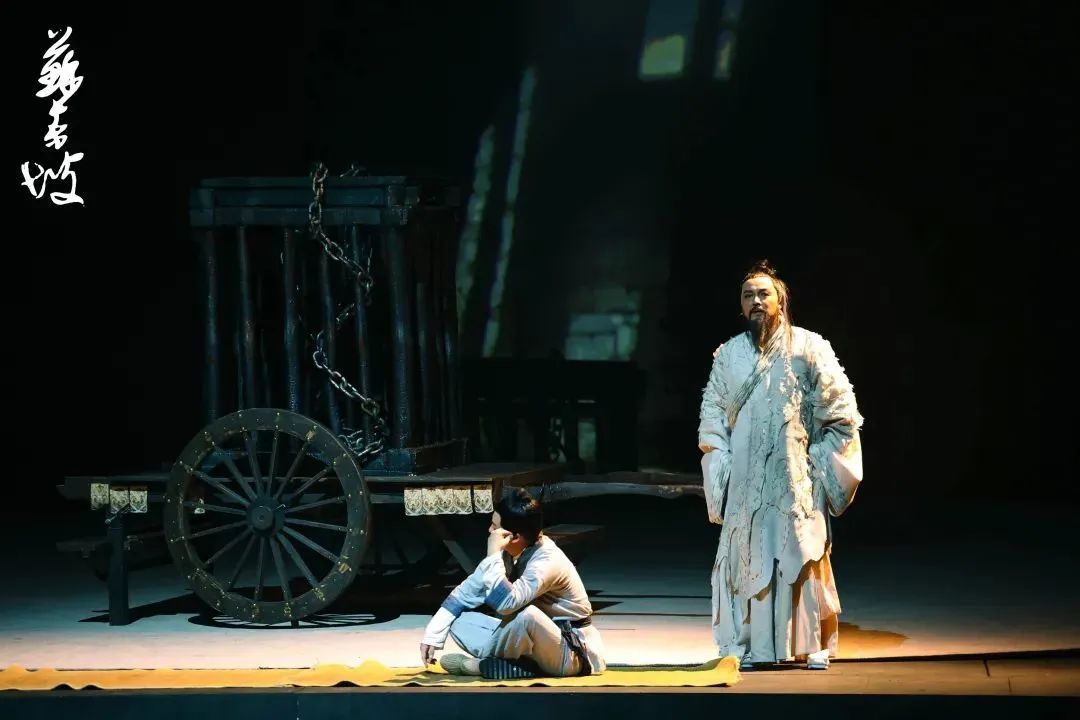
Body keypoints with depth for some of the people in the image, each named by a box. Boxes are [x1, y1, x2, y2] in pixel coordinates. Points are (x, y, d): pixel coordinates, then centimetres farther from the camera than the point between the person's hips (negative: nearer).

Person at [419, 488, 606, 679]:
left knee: (526, 614, -38)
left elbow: (505, 603, -40)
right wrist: (433, 635, 2)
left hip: (570, 651, -8)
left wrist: (494, 555, -32)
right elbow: (469, 590, 7)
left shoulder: (548, 562, -26)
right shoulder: (507, 553, -3)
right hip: (534, 640, 8)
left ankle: (484, 664, -11)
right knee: (458, 621, 0)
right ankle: (525, 666, -13)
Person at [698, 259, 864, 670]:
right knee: (748, 554, 0)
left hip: (796, 476, -2)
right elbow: (712, 414, 13)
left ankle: (814, 643, 3)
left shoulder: (809, 348, 1)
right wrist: (721, 465, 3)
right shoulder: (728, 355, 9)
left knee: (803, 552, -4)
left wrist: (819, 457, -4)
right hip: (747, 478, 2)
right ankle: (750, 645, 5)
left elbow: (840, 409, 1)